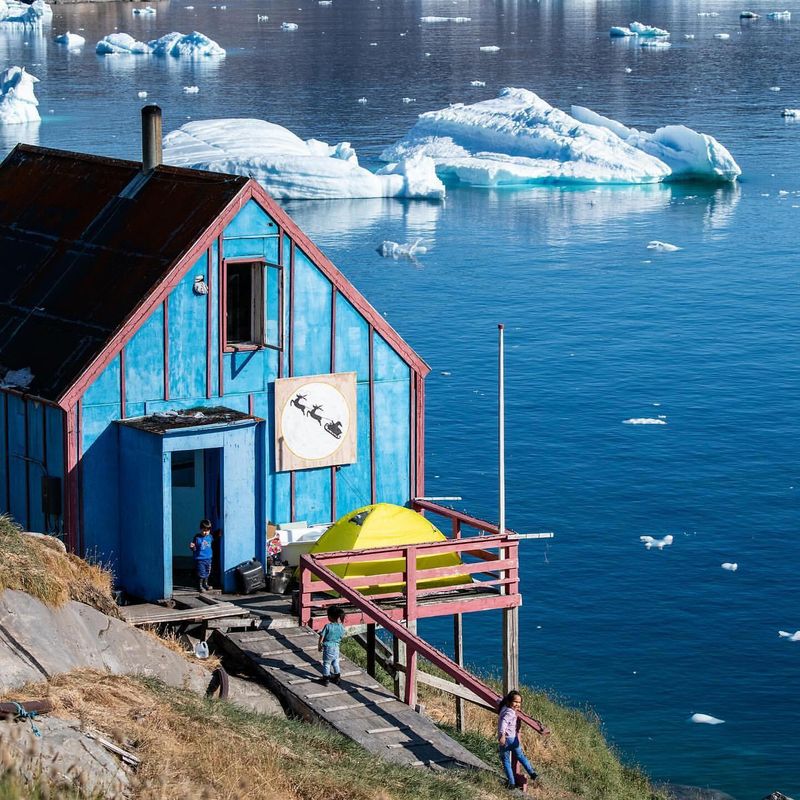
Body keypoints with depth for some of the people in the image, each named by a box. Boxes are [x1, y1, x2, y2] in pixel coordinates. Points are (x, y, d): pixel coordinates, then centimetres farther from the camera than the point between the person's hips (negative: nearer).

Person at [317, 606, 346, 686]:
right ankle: (337, 677, 29)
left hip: (328, 647, -4)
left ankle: (325, 679, 11)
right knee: (335, 662, 22)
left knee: (326, 663, 7)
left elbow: (322, 637, -13)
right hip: (336, 647, 4)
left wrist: (319, 645, 2)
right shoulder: (341, 627, -5)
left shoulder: (328, 626, -17)